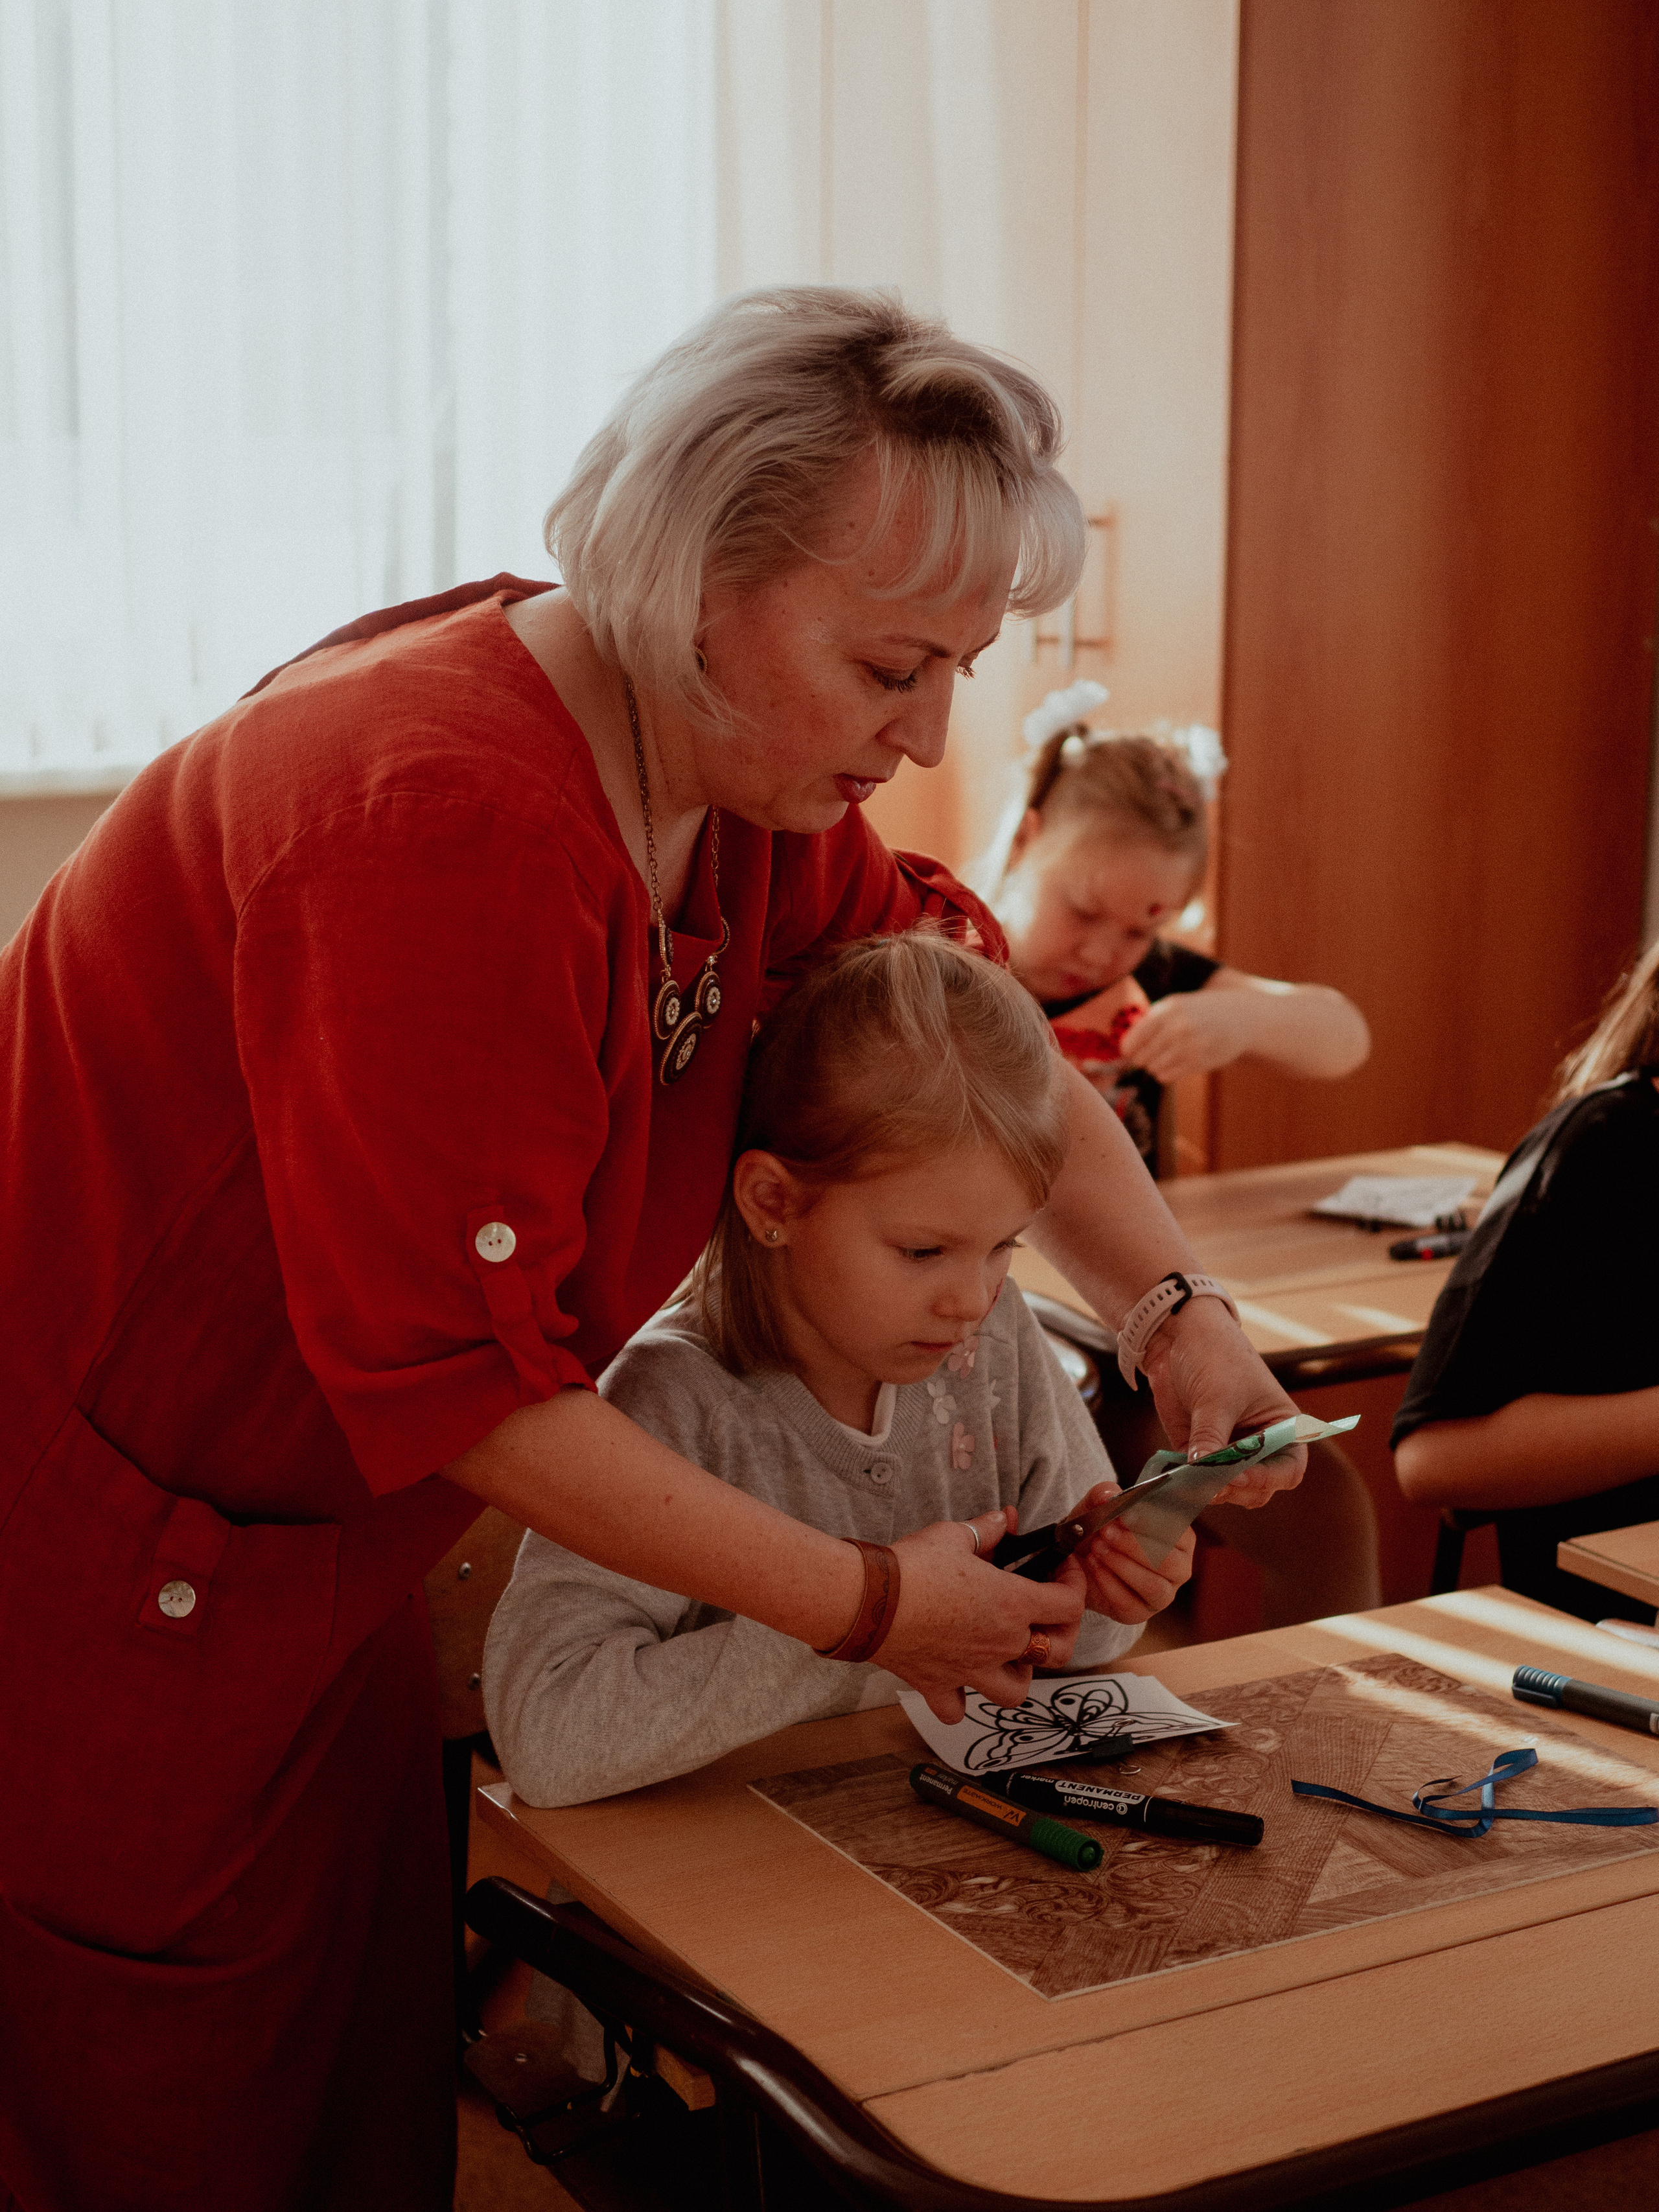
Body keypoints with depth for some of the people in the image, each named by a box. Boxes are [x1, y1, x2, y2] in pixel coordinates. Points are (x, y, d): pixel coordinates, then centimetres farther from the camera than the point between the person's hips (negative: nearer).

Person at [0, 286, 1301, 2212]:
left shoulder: (733, 764, -2)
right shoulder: (448, 820, -30)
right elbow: (463, 1374, -27)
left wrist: (1174, 1307, 2)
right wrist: (863, 1602, -19)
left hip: (309, 1558, 8)